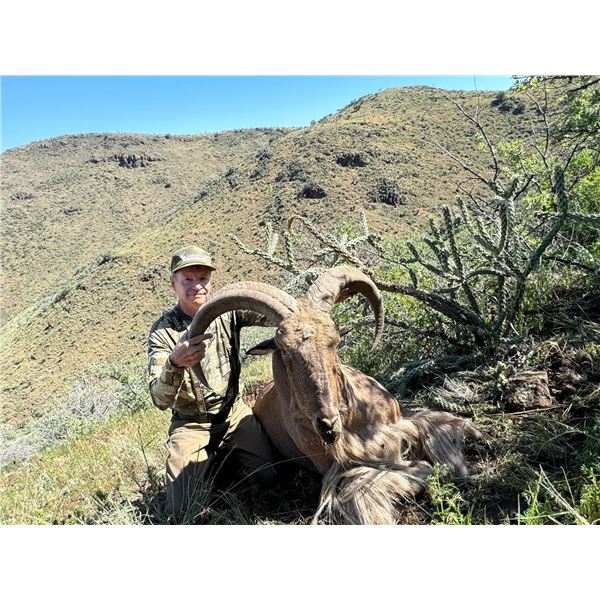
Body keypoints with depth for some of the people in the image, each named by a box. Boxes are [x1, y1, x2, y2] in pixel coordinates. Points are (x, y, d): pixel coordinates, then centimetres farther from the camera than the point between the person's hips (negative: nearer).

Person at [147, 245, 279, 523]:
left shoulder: (227, 310, -9)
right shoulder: (162, 331, -16)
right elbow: (160, 400, -26)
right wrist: (175, 364, -48)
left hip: (234, 413, 2)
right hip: (191, 425, -2)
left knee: (269, 476, -9)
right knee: (181, 513, -8)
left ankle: (224, 454, 19)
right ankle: (211, 459, 21)